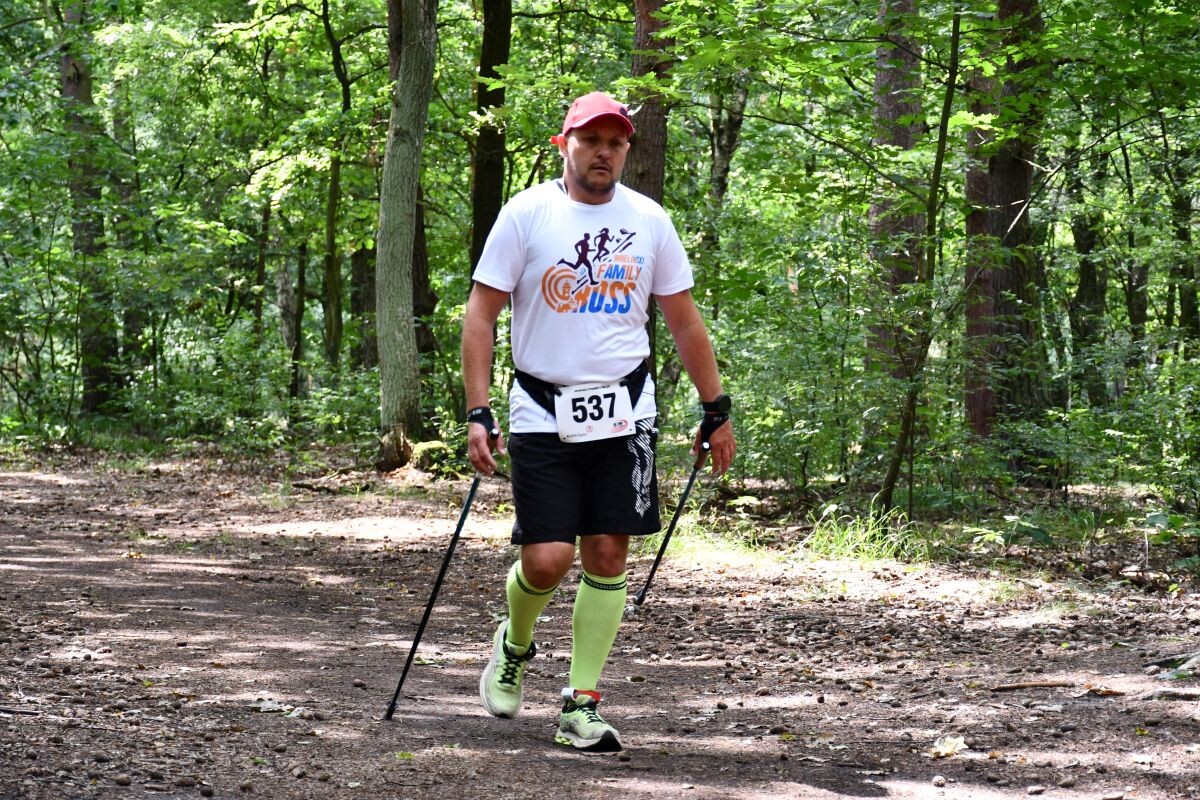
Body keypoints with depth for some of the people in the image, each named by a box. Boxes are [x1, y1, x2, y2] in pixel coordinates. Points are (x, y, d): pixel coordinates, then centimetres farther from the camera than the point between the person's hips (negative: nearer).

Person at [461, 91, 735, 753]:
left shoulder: (648, 220, 6)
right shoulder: (526, 214, -4)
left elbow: (684, 321, 14)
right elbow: (481, 313, -3)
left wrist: (715, 410, 12)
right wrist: (478, 412, -11)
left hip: (624, 413, 3)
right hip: (543, 414, -3)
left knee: (607, 555, 0)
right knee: (547, 559, -9)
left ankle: (581, 706, 8)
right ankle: (514, 645, 24)